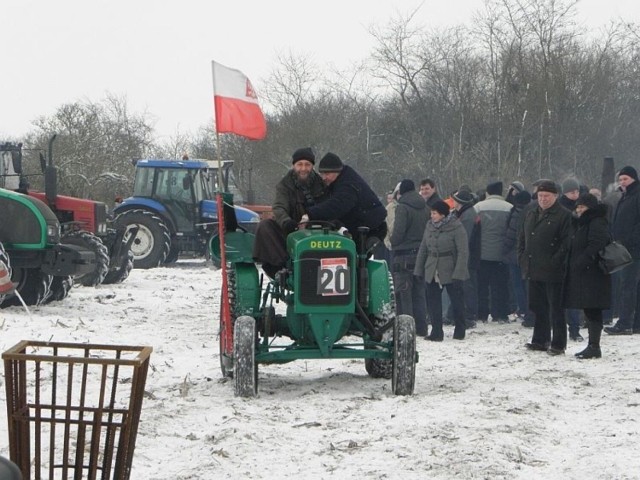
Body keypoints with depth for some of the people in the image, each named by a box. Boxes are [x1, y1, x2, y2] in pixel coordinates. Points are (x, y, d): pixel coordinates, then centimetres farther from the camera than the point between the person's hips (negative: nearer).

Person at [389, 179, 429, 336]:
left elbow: (398, 232, -17)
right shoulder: (424, 207, 10)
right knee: (419, 293, 12)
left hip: (404, 255, -7)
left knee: (403, 294, -2)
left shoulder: (403, 207, -12)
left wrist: (393, 242, 2)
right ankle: (421, 328, 14)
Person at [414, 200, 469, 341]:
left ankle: (459, 331, 21)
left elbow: (463, 252, -13)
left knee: (457, 302, 7)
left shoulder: (456, 228, -11)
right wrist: (419, 270, 9)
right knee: (433, 302, 2)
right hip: (432, 272, 5)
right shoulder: (430, 226, 6)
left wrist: (458, 273, -19)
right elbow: (423, 249, 13)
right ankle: (436, 332, 8)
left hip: (451, 272, -5)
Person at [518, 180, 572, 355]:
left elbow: (566, 242, -12)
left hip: (552, 272, -7)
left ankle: (558, 344, 0)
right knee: (537, 306, 14)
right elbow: (522, 237, 22)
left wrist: (555, 261, -17)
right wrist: (522, 257, 10)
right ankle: (540, 340, 23)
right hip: (533, 271, 7)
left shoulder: (563, 215, -7)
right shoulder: (531, 214, 16)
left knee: (555, 307, -3)